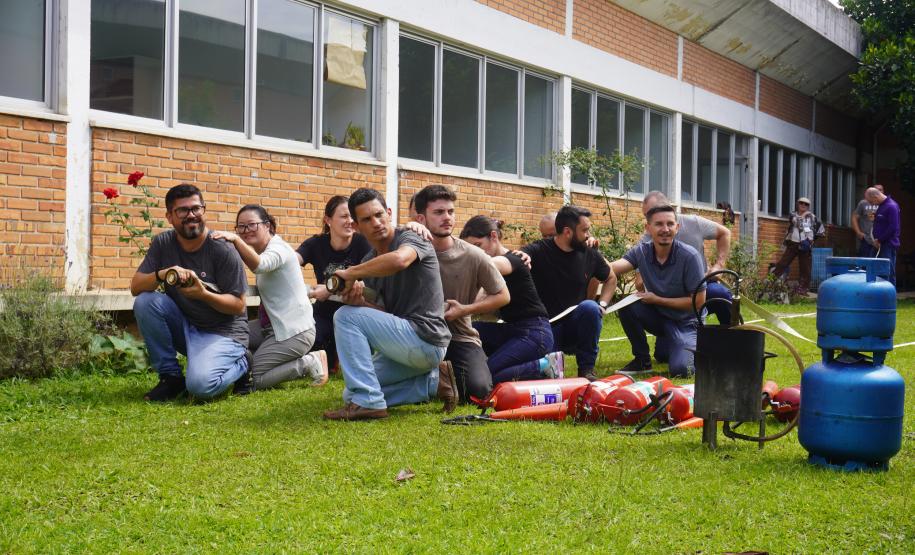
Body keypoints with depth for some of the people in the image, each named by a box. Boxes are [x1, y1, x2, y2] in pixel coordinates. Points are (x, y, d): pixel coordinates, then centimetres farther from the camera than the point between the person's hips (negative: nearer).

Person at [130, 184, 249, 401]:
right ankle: (171, 376, -6)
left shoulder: (223, 251, -15)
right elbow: (135, 287, -4)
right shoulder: (162, 243, 0)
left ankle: (240, 363, 6)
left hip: (222, 332, -5)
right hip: (183, 326, 5)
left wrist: (203, 294, -30)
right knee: (145, 302, -21)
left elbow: (239, 306, -13)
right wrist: (161, 275, -26)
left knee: (201, 385, -30)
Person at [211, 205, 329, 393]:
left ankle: (309, 363, 2)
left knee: (253, 379, -13)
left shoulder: (278, 249, -16)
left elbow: (259, 265, -36)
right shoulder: (261, 250, 15)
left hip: (295, 331, -9)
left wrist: (235, 239, -47)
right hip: (271, 326, 9)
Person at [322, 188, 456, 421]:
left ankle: (368, 402, -18)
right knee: (350, 394, 15)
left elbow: (398, 260, -37)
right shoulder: (370, 262, 12)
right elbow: (384, 313, 7)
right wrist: (359, 301, -15)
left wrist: (350, 273, -24)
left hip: (425, 338, -9)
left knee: (345, 316, -17)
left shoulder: (410, 239, -11)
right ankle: (433, 382, 10)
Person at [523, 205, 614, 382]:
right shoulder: (538, 251, -9)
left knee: (590, 307, -30)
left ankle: (587, 368, -13)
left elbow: (610, 279, 20)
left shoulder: (589, 255, 2)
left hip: (576, 325, 3)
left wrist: (603, 305, 2)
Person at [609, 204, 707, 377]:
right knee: (626, 306, -24)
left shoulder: (689, 256, -20)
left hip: (684, 322, -4)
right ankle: (642, 359, -2)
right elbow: (612, 268, -26)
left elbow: (699, 301, -17)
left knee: (680, 370, -27)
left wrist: (657, 299, -17)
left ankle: (693, 349, 11)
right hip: (657, 316, 4)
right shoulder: (641, 252, -9)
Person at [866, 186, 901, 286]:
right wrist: (876, 239, 7)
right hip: (880, 245, 9)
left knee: (889, 274, -7)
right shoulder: (881, 206, 14)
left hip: (889, 245, -9)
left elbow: (893, 228, -20)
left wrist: (879, 240, -13)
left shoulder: (891, 207, -15)